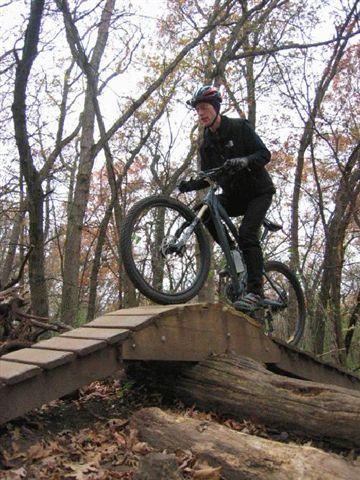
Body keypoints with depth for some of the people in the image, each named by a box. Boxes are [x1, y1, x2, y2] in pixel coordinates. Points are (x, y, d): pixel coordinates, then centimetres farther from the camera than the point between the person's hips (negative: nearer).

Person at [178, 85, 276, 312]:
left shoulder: (240, 127, -10)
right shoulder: (207, 145, 5)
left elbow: (265, 154, -17)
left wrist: (244, 160, -38)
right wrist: (191, 185, -16)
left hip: (258, 191, -5)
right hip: (233, 195, 6)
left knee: (247, 232, -26)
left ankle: (255, 291, -22)